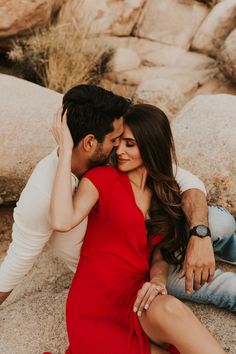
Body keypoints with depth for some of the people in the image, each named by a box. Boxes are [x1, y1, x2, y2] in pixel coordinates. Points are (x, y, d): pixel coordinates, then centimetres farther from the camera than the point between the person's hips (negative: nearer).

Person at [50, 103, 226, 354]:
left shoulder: (166, 194, 12)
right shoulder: (101, 178, -2)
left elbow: (160, 254, 11)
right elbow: (62, 222, -20)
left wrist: (158, 281, -12)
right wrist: (66, 150, -17)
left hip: (136, 301, 4)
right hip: (95, 307, -4)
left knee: (169, 310, -32)